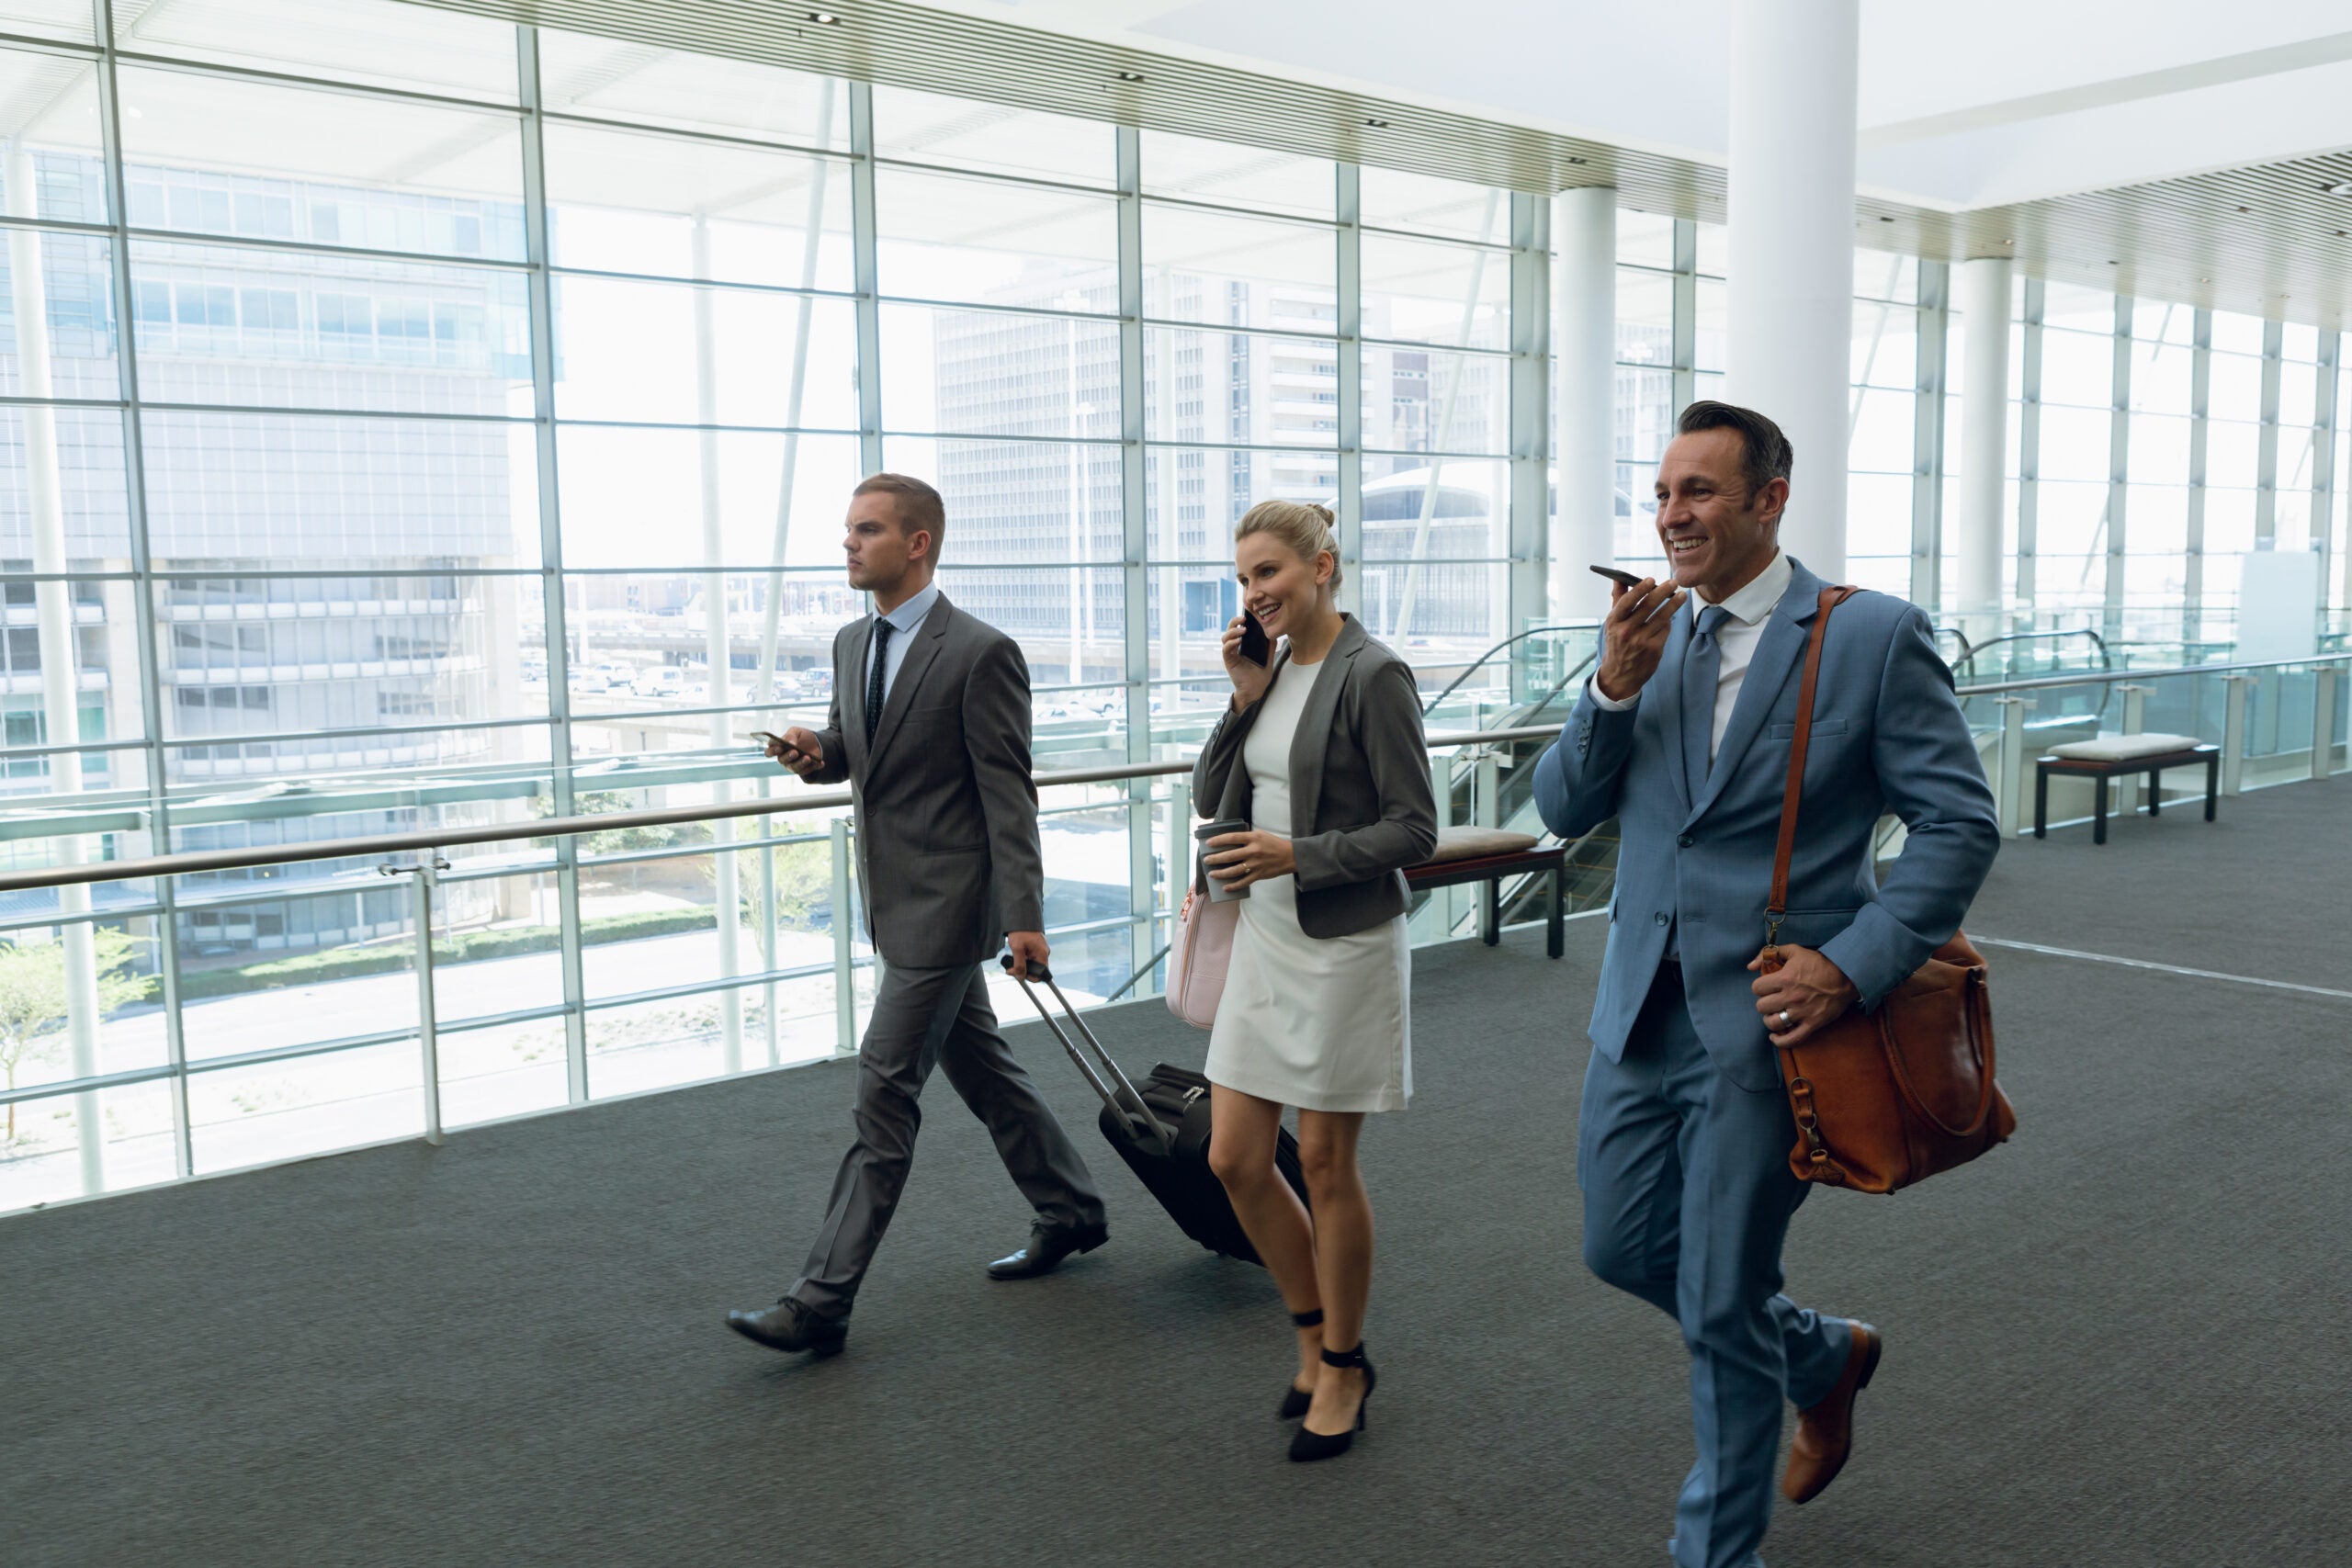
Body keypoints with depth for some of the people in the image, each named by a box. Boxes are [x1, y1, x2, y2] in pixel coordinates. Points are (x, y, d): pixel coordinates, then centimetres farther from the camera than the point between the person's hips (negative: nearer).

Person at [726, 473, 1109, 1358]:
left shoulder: (980, 654, -15)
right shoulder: (852, 643, 10)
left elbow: (1008, 794, -16)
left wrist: (1024, 915, -19)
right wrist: (815, 752, -2)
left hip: (944, 904, -9)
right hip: (898, 901, 9)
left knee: (884, 1093, -7)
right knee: (979, 1069, 18)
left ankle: (822, 1303, 0)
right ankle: (1070, 1212, 35)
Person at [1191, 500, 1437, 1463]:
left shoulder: (1372, 676, -13)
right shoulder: (1267, 667, 9)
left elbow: (1415, 830, -14)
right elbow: (1210, 796, 8)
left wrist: (1296, 854, -23)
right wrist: (1243, 698, -3)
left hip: (1345, 946, -7)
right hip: (1265, 940, 7)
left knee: (1326, 1165, 5)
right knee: (1233, 1160, 8)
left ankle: (1342, 1367, 25)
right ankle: (1317, 1332, 30)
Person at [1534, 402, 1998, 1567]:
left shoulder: (1874, 637, -9)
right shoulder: (1648, 635, 6)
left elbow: (1960, 824, -9)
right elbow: (1563, 808, 3)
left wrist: (1851, 965, -20)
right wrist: (1615, 686, -13)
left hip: (1765, 1021, -6)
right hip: (1641, 1011, 6)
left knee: (1722, 1309, 5)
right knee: (1621, 1250, 18)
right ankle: (1824, 1357, 45)